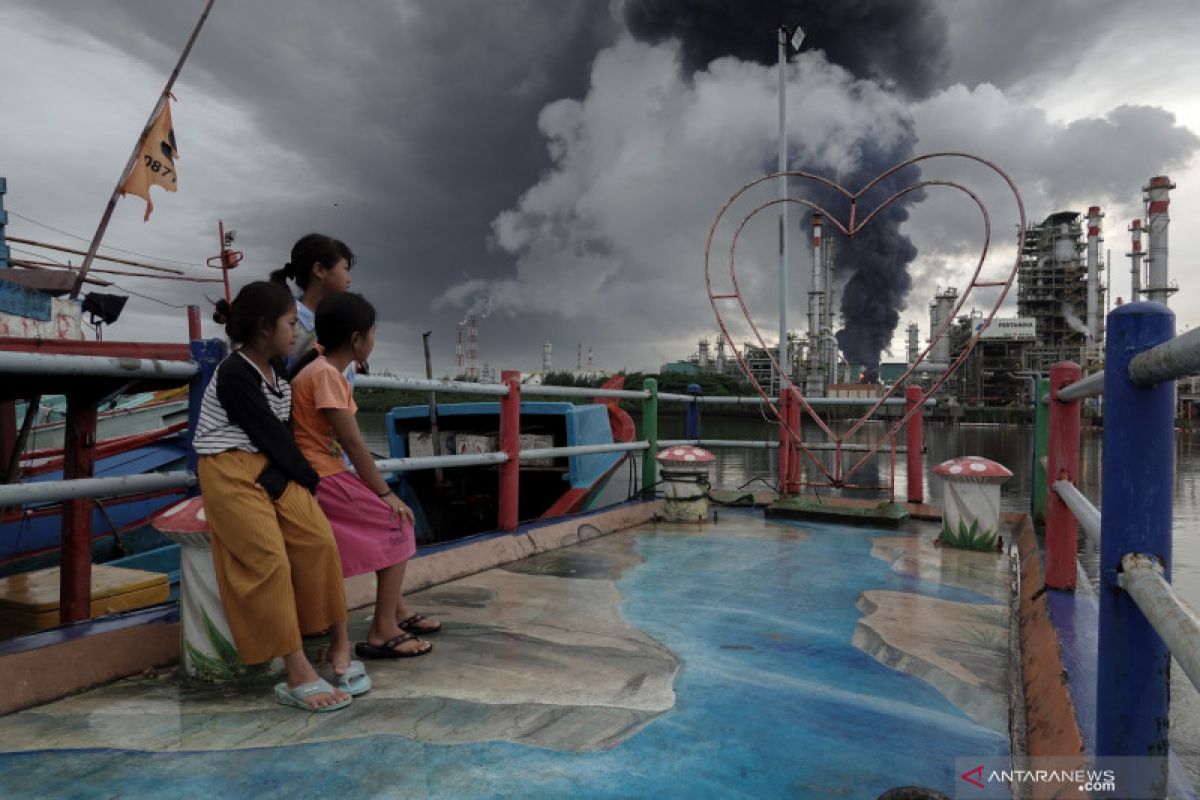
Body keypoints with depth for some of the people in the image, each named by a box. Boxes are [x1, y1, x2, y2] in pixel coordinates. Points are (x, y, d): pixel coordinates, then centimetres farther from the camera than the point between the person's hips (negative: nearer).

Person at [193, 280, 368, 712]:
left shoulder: (275, 368, 14)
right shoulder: (234, 375, -11)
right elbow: (269, 433, -11)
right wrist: (309, 477, -2)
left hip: (271, 467, 7)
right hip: (231, 472, -7)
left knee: (319, 539, -13)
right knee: (270, 559, -19)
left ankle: (339, 646, -4)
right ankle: (298, 675, -16)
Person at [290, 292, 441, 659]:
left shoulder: (330, 372, 12)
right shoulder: (325, 374, -17)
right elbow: (353, 443, -20)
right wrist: (384, 492, -15)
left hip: (331, 473, 9)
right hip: (319, 478, -9)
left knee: (395, 520, 13)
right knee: (398, 523, -8)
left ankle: (397, 611, 23)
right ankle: (383, 632, -5)